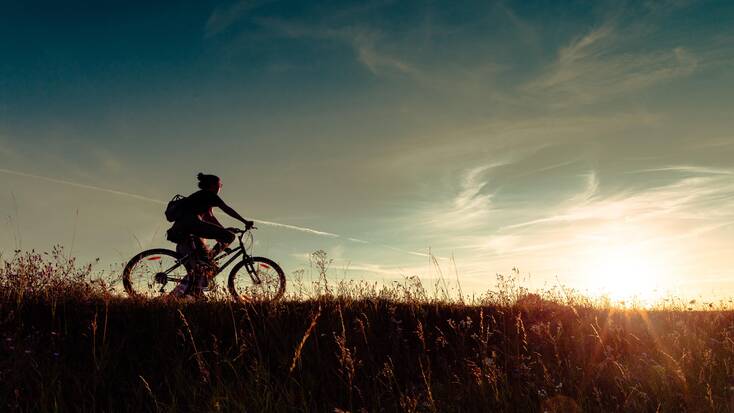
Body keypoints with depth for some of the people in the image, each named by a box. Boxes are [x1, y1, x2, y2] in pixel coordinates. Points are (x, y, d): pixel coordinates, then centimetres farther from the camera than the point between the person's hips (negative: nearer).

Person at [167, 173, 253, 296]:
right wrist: (245, 222, 0)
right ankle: (206, 259, -20)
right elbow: (227, 209, 0)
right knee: (230, 236, -15)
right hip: (191, 223, -10)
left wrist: (224, 230, 30)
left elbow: (210, 218, 34)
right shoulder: (208, 194, 7)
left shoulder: (200, 197, 34)